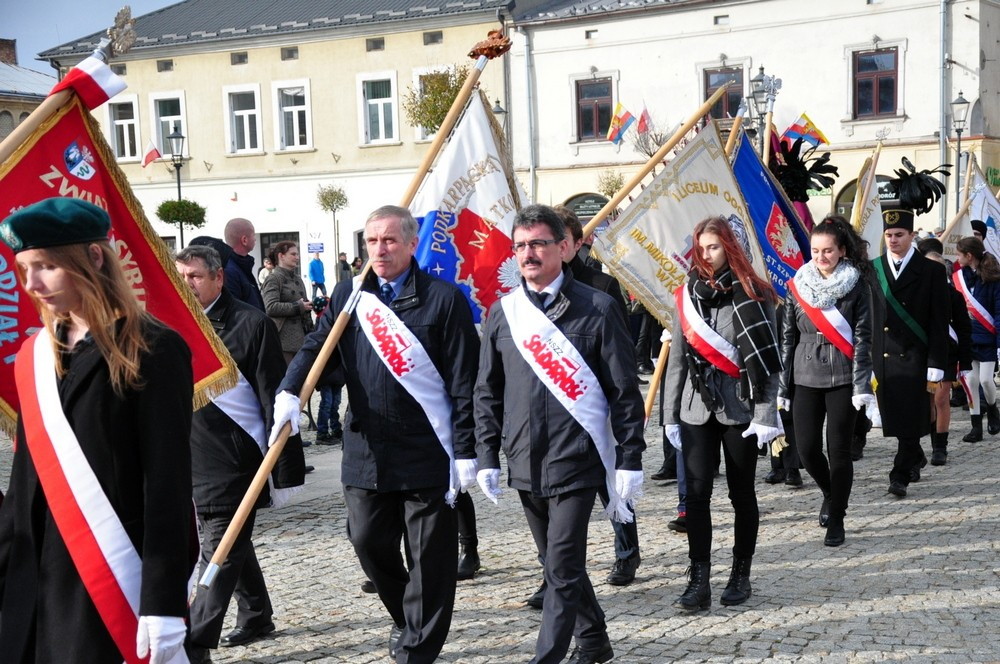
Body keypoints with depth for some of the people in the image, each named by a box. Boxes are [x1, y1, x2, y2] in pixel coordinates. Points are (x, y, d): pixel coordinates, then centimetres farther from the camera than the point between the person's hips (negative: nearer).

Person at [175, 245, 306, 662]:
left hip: (235, 459, -7)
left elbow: (274, 400, -10)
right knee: (232, 544, 19)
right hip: (194, 458, 7)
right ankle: (255, 617, 35)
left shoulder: (250, 324, -9)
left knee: (222, 550, -4)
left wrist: (285, 468, -11)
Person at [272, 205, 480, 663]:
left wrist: (465, 452, -9)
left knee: (429, 555, 4)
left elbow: (463, 384, -7)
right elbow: (317, 347, 6)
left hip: (427, 452, -4)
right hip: (365, 450, 4)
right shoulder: (350, 294, 8)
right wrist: (290, 392, -15)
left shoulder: (443, 299, -6)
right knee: (368, 541, 11)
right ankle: (406, 617, 36)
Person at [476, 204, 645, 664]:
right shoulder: (502, 312, 6)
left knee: (562, 566, -6)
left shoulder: (597, 309, -5)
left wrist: (630, 459, -7)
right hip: (525, 465, 5)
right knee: (557, 562, 16)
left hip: (576, 460, -5)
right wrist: (487, 457, 6)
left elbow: (625, 391, -4)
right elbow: (487, 391, 11)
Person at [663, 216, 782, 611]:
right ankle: (699, 581, -1)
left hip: (739, 409, -3)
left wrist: (765, 414, -12)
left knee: (741, 493, 8)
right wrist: (671, 414, 8)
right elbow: (677, 359, 10)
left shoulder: (753, 296, -3)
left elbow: (768, 359, -6)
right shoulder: (687, 295, 8)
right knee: (696, 493, -4)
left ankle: (741, 575, 22)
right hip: (697, 409, 3)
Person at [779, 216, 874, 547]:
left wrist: (862, 386, -13)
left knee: (839, 451, -1)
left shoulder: (857, 287, -3)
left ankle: (836, 521, 13)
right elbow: (788, 338, 6)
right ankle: (830, 494, 32)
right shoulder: (798, 286, 4)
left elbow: (863, 339, -5)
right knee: (807, 450, 1)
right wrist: (783, 386, 4)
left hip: (842, 380, -2)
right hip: (806, 379, 3)